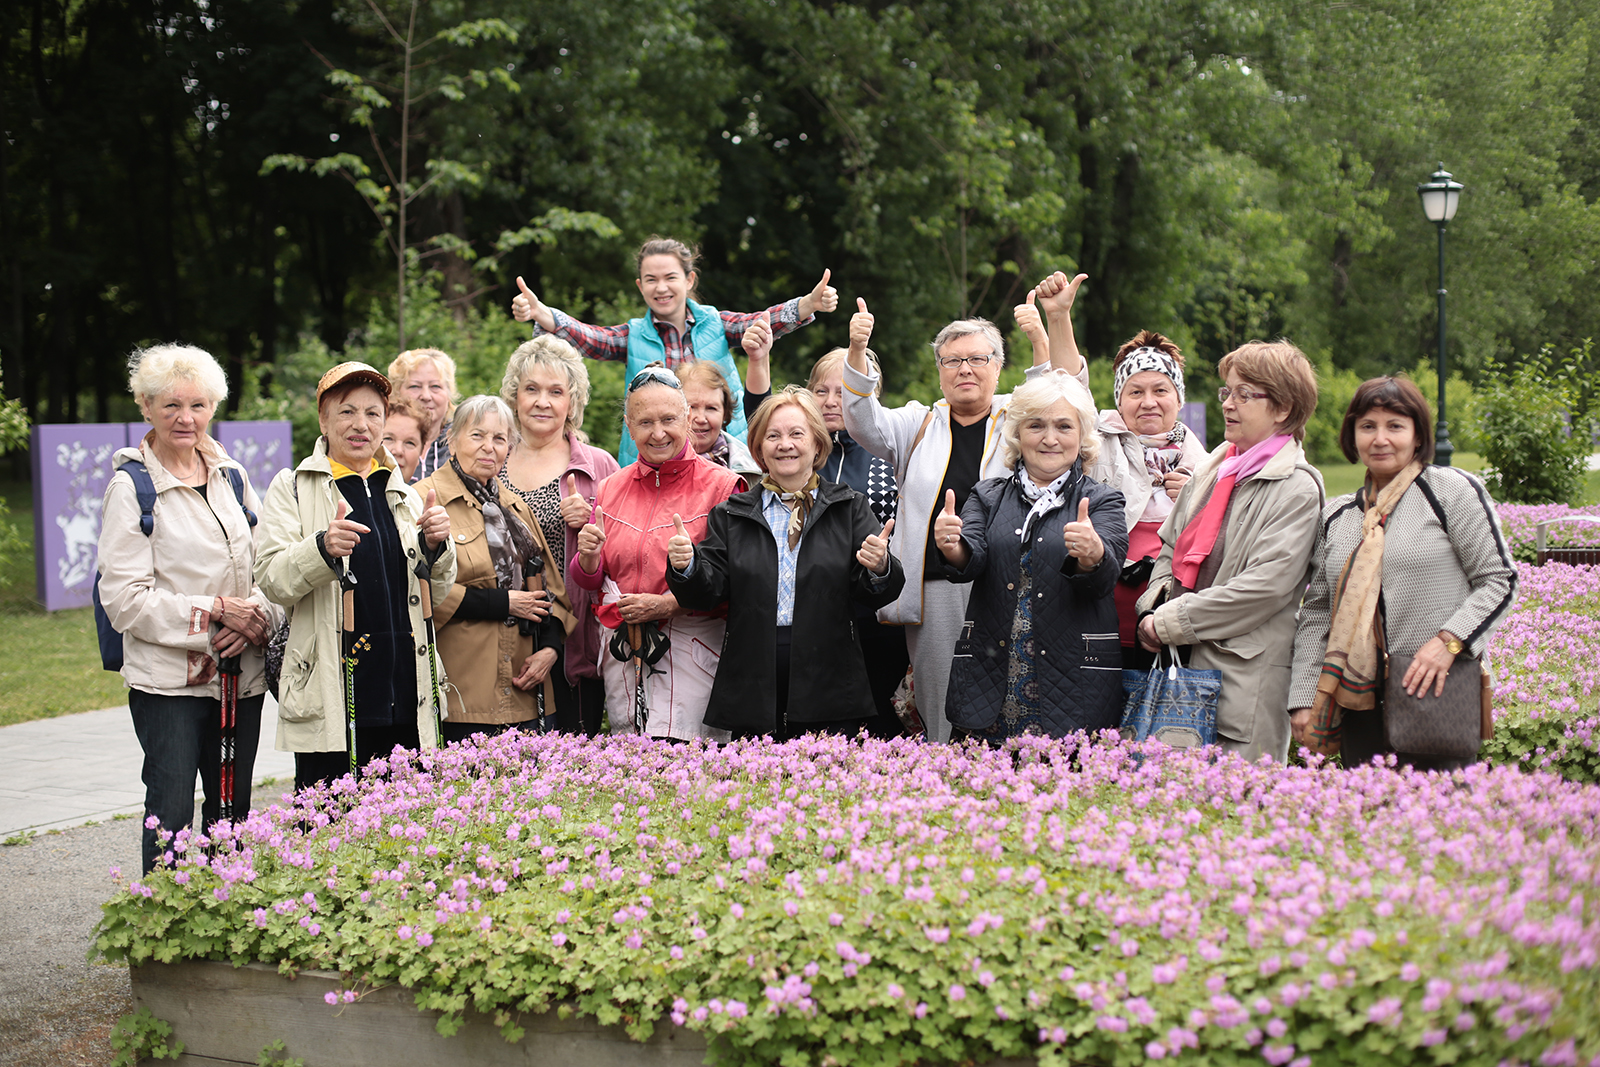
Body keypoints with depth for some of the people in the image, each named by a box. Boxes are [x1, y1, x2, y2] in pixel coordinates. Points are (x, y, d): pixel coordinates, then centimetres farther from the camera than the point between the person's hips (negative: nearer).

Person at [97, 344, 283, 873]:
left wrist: (257, 617, -8)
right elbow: (125, 599, -10)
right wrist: (216, 610, -15)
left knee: (232, 811, 10)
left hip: (242, 673, 5)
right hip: (169, 677, -5)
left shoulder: (232, 477, 11)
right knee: (171, 812, -5)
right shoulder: (131, 486, -5)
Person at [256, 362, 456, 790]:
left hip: (407, 699, 4)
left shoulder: (404, 495, 17)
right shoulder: (294, 489, 6)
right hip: (330, 698, -4)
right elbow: (272, 581, -5)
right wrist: (322, 548, -23)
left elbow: (435, 593, 15)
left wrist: (435, 545, -4)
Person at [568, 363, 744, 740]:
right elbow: (588, 581, 14)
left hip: (690, 650, -4)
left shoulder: (721, 486, -3)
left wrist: (668, 603, -15)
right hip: (622, 651, 4)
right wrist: (588, 558, -8)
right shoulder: (611, 489, 11)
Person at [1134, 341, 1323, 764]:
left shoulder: (1296, 488, -8)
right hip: (1185, 665, 7)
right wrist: (1154, 613, 1)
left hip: (1246, 679, -7)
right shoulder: (1212, 471, 15)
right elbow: (1170, 548, 20)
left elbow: (1265, 586, -16)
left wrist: (1173, 623, -13)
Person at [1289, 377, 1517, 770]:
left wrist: (1448, 641, -15)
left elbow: (1499, 580, -1)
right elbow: (1316, 612, 15)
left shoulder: (1451, 490, 2)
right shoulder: (1336, 516, 15)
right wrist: (1303, 698, 6)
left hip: (1437, 695, -4)